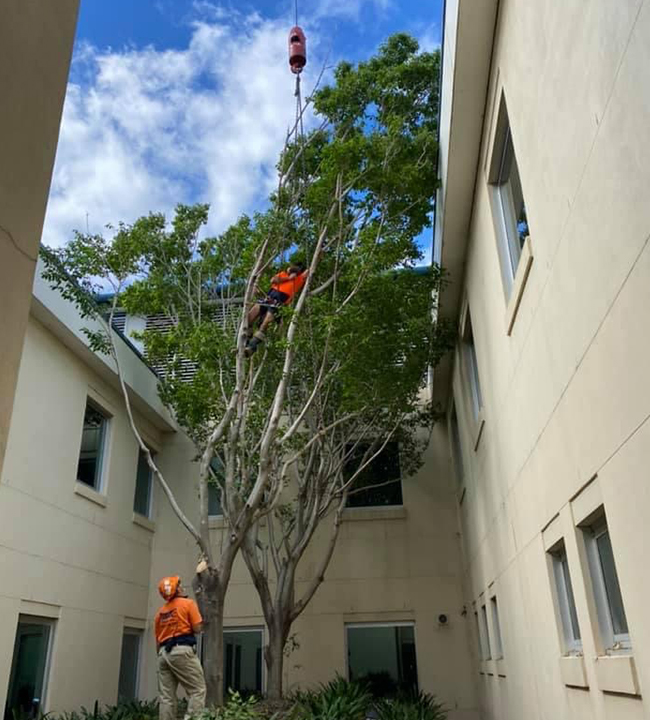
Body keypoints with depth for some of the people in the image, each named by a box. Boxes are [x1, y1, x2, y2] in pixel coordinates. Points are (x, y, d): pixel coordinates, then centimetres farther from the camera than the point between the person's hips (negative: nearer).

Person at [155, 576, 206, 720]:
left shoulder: (160, 612, 20)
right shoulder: (188, 603, 2)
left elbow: (157, 641, 20)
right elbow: (197, 628, -5)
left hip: (163, 653, 7)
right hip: (181, 650, -7)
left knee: (166, 697, 6)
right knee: (197, 690, -4)